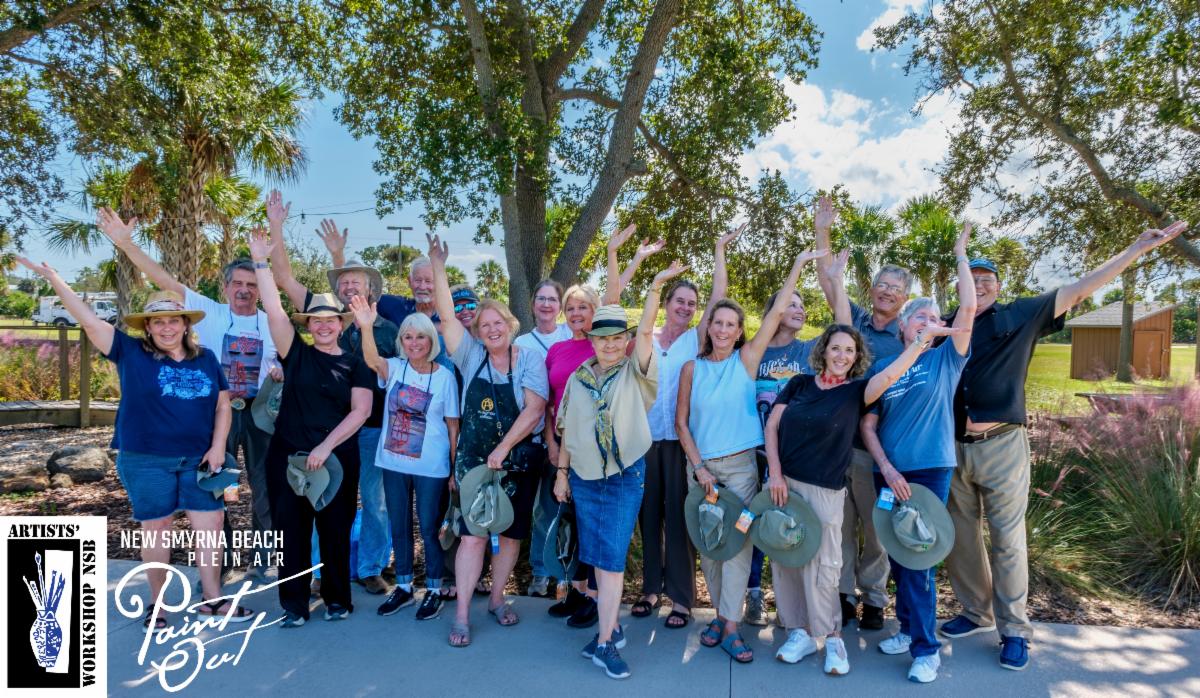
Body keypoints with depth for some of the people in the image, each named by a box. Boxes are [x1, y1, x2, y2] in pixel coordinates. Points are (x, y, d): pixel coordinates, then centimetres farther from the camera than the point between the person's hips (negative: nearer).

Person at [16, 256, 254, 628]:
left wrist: (218, 447, -3)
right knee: (157, 532, 7)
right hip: (145, 461, -2)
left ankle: (211, 600, 17)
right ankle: (156, 604, 25)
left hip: (197, 460, 3)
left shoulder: (206, 359, 5)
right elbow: (89, 320, -7)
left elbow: (223, 405, 7)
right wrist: (54, 279, -12)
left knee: (210, 526, 3)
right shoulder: (131, 353, -2)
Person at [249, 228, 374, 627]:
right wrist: (261, 260, -14)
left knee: (335, 531, 8)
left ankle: (337, 599, 24)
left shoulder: (354, 364, 2)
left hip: (337, 458, -1)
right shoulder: (296, 353, 4)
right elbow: (273, 309, -7)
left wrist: (326, 446, -15)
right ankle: (293, 605, 20)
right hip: (288, 455, 1)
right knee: (291, 531, 7)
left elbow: (361, 411, -6)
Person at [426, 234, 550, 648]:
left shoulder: (529, 360, -6)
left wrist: (503, 449, -20)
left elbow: (534, 409, -15)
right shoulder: (472, 357, 1)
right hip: (473, 461, 1)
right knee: (472, 536, 0)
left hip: (518, 463, 0)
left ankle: (497, 599, 30)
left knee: (511, 535, 11)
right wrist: (437, 266, -16)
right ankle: (462, 614, 9)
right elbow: (447, 316, -8)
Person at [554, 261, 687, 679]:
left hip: (625, 477, -4)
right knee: (597, 558, 12)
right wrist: (562, 473, 10)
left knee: (612, 558, -6)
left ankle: (605, 642, 2)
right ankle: (613, 626, 28)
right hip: (584, 478, 4)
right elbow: (567, 430, 10)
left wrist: (656, 286, -28)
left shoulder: (635, 373, -4)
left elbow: (646, 330, -19)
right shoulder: (578, 378, 5)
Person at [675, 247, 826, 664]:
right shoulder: (692, 368, 1)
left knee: (737, 540, -4)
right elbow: (681, 423, 2)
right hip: (701, 466, 2)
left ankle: (730, 627, 3)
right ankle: (721, 613, 26)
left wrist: (797, 267, -8)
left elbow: (776, 314, -7)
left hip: (740, 465, -1)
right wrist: (698, 466, -6)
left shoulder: (747, 359, -1)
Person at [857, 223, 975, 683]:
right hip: (889, 472, 3)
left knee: (919, 558, -1)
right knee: (898, 555, 12)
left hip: (931, 471, -2)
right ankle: (910, 628, 29)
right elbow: (867, 426, 4)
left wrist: (961, 254, -5)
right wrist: (887, 468, -7)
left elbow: (969, 308, -10)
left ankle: (926, 648, 11)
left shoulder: (945, 359, 2)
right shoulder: (883, 368, 5)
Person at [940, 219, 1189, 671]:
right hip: (952, 447, 3)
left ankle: (1015, 631, 15)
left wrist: (1139, 247, 0)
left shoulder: (1020, 316, 5)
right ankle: (976, 613, 28)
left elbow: (1076, 291, 2)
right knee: (960, 536, 11)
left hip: (1001, 446, -3)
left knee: (1007, 539, 3)